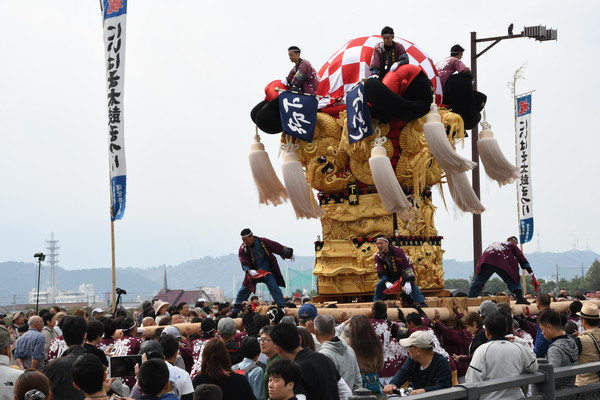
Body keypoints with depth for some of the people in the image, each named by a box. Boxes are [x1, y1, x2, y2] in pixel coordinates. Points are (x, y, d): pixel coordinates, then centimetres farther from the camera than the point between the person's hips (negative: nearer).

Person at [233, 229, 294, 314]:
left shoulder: (263, 242, -16)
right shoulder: (242, 249, -12)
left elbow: (278, 248, -4)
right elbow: (244, 264, -15)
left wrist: (289, 253, 7)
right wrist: (249, 271, -37)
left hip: (267, 270, -2)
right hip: (253, 272, 2)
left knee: (274, 288, -14)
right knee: (243, 291, -1)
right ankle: (235, 312, 7)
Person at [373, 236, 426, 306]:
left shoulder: (397, 251, -32)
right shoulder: (378, 256, -16)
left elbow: (406, 266, -35)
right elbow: (381, 272, -18)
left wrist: (408, 282, -41)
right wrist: (387, 282, -36)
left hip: (406, 272, -5)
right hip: (392, 274, 5)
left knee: (412, 285, -26)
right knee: (380, 285, -5)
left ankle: (422, 304, -26)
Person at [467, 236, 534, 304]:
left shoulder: (494, 243, 39)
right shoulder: (512, 245, 27)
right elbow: (521, 258, 20)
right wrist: (530, 271, 18)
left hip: (486, 262, 4)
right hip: (502, 263, -3)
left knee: (479, 281, 9)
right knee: (513, 280, 8)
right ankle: (520, 298, -3)